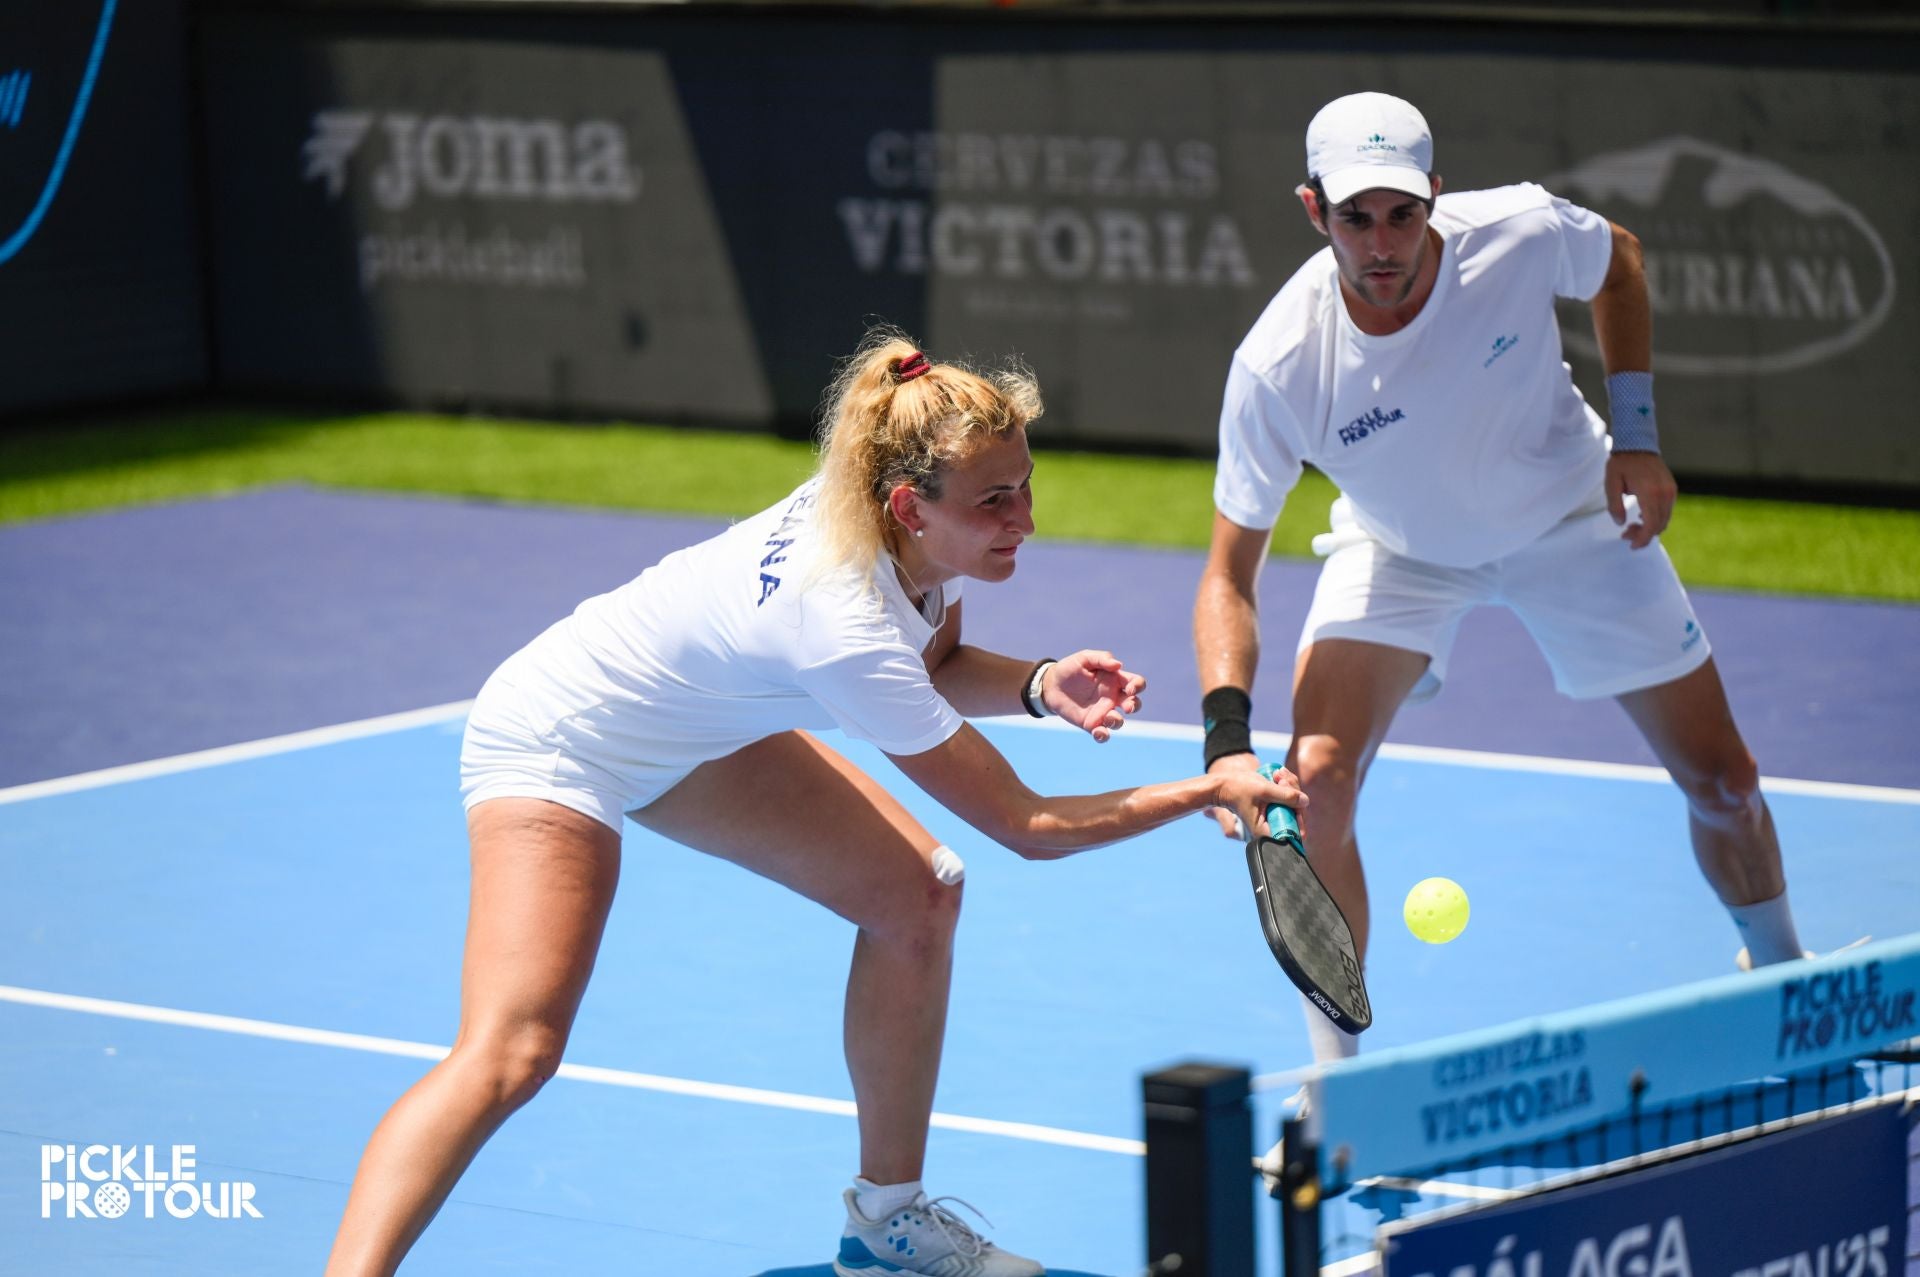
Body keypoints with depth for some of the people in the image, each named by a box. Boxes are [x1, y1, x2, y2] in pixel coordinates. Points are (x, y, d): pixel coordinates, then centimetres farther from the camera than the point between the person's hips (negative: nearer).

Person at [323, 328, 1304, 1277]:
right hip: (557, 745, -9)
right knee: (510, 1053, -25)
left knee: (917, 889, 5)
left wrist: (1039, 684, -14)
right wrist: (1211, 791, -21)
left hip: (698, 726, 9)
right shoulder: (846, 630, -36)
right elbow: (1026, 826, -27)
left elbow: (936, 668, 7)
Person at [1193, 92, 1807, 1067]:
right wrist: (1228, 737, -39)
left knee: (1722, 784, 3)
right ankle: (1333, 1077, -5)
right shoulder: (1277, 365, -33)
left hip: (1570, 520, 1)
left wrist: (1635, 436, -10)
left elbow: (1618, 262, -4)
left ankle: (1782, 976, 35)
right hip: (1396, 550, -1)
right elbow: (1230, 572, -24)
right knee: (1315, 779, -22)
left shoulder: (1522, 234, -31)